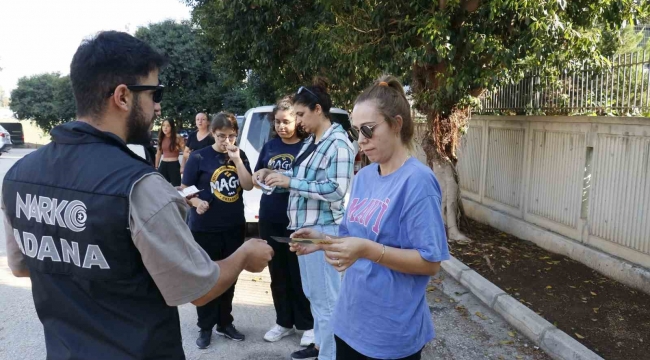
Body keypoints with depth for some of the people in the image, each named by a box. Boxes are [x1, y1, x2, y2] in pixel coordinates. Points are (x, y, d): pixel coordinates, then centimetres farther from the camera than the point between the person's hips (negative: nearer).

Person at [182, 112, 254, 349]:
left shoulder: (240, 156, 3)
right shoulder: (198, 157, -7)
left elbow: (248, 186, -7)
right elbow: (185, 190, -5)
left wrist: (236, 159, -16)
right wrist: (197, 202, -24)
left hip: (234, 227, 4)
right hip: (205, 228, -3)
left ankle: (225, 323, 29)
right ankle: (205, 327, 22)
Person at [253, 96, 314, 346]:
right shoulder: (269, 146, 8)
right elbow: (255, 180, 14)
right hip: (270, 219, 5)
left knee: (299, 274, 5)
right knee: (277, 274, 15)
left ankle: (307, 324, 22)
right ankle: (284, 322, 30)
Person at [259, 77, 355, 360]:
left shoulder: (338, 143, -16)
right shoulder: (312, 141, 11)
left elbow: (336, 189, -23)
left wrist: (290, 182, -21)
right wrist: (276, 175, 5)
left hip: (323, 229, -9)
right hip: (305, 225, 10)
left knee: (326, 297, 2)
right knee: (313, 293, 21)